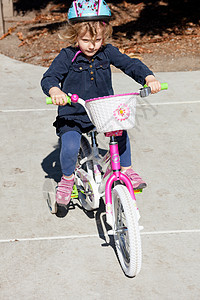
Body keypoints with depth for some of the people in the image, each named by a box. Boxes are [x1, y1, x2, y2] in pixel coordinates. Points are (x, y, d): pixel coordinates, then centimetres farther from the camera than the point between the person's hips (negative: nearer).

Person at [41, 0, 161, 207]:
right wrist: (55, 91, -40)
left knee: (121, 132, -21)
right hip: (73, 114, -3)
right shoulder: (67, 56, -11)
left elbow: (130, 64, -3)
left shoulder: (107, 52, -2)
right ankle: (67, 178, 7)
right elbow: (49, 77, -17)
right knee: (70, 147, -24)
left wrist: (149, 78, -22)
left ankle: (126, 169, 5)